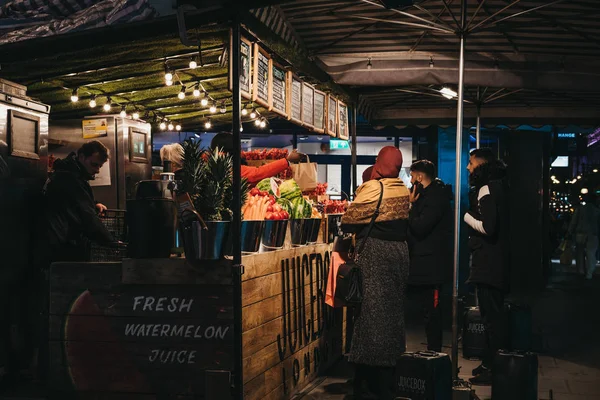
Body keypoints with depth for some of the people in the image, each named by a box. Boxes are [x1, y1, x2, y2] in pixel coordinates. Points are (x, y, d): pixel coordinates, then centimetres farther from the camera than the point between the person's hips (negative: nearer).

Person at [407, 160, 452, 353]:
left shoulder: (435, 197, -16)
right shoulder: (430, 194, 17)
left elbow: (419, 227, -23)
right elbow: (416, 225, 18)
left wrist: (411, 205, -12)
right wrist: (413, 205, 4)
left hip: (431, 265, -11)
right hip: (425, 263, 11)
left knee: (431, 310, -5)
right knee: (429, 309, 14)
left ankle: (434, 352, 1)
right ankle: (433, 349, 21)